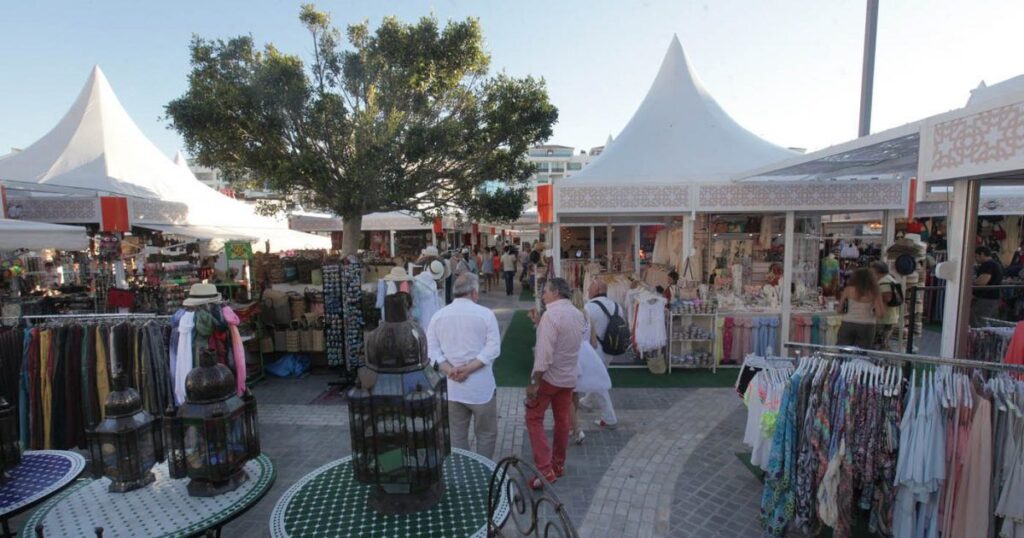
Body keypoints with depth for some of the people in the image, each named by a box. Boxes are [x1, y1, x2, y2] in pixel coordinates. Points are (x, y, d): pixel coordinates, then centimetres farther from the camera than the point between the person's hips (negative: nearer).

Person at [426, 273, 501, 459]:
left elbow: (432, 349, -2)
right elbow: (493, 348, -15)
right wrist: (469, 368, -16)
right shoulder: (485, 314, -8)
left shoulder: (438, 316, 2)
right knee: (486, 433, 13)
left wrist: (449, 370, -10)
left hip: (452, 387, 4)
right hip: (481, 386, -3)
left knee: (457, 435, 16)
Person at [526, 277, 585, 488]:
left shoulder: (551, 314, -20)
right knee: (562, 420, 16)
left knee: (534, 419, 3)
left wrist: (534, 382, -21)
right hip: (569, 376, 8)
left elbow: (545, 352, -25)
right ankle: (558, 464, 29)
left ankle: (545, 470, -1)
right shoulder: (578, 314, 6)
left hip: (549, 375, -8)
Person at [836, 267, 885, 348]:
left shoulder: (849, 289, -4)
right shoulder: (874, 293, -3)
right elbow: (880, 314, -5)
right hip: (867, 327, 1)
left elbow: (839, 307, 1)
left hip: (848, 325, -1)